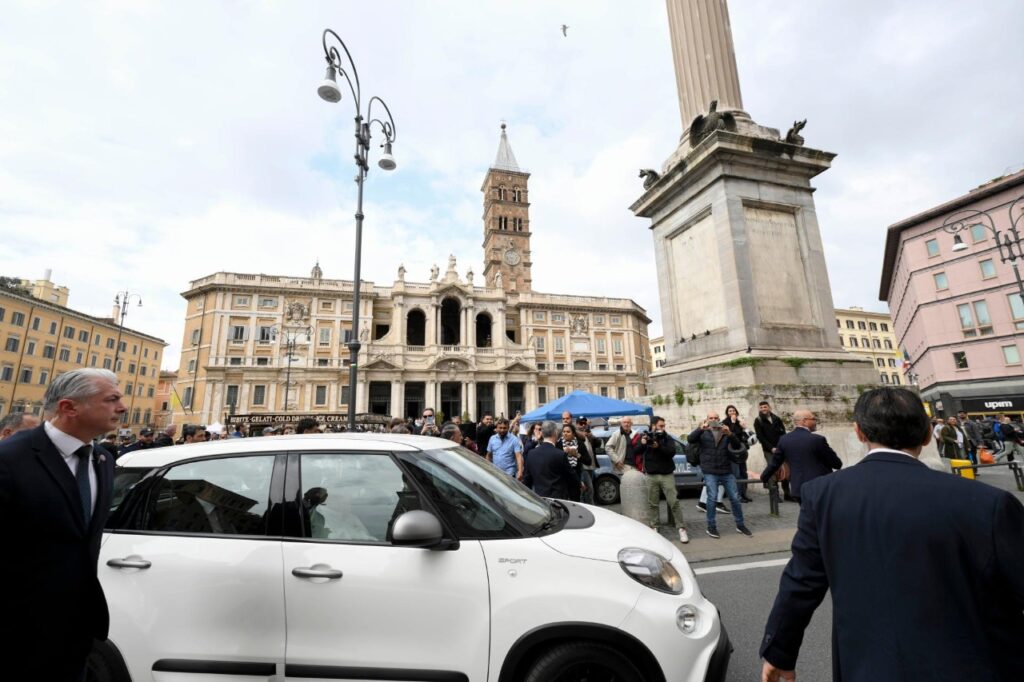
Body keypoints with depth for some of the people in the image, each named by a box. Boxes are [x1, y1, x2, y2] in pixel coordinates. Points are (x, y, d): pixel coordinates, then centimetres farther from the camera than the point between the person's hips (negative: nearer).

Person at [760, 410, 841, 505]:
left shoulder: (784, 440, 1)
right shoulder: (817, 439, -14)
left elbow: (774, 463, 10)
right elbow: (837, 464, -4)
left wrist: (763, 477, 24)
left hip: (798, 488, 5)